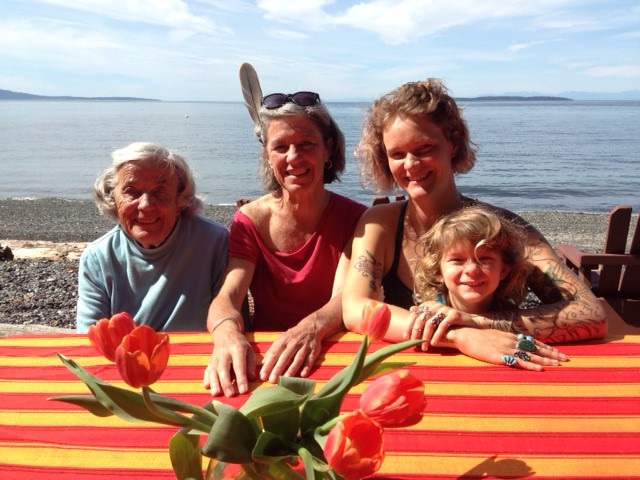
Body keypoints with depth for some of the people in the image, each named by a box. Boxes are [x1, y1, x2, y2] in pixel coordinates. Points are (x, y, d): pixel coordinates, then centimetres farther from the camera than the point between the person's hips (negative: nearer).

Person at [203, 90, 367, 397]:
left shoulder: (353, 219, -6)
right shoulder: (250, 220, -3)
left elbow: (346, 298, -20)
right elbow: (227, 296, -16)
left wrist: (312, 327, -42)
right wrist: (228, 334, -39)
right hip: (262, 358, 1)